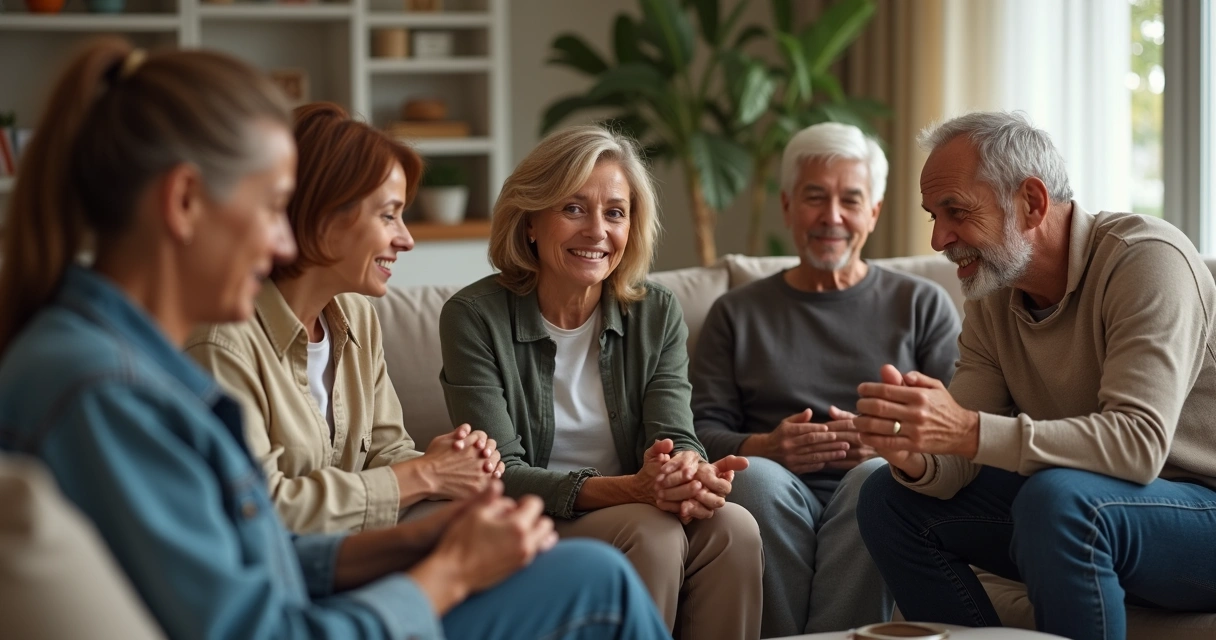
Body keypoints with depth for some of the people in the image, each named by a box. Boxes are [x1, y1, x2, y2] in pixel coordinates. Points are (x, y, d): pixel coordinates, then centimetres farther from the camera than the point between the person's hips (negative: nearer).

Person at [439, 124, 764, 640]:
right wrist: (630, 489, -31)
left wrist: (691, 471, -33)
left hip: (632, 517, 4)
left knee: (732, 526, -26)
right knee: (653, 535, -31)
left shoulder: (658, 315, 6)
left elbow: (675, 437, -5)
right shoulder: (474, 318, -7)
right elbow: (501, 476, -15)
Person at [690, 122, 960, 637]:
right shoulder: (737, 314, 23)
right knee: (756, 476, -34)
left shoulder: (923, 305, 20)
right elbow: (703, 429, 11)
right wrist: (763, 447, -11)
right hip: (780, 492, 1)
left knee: (877, 475, -35)